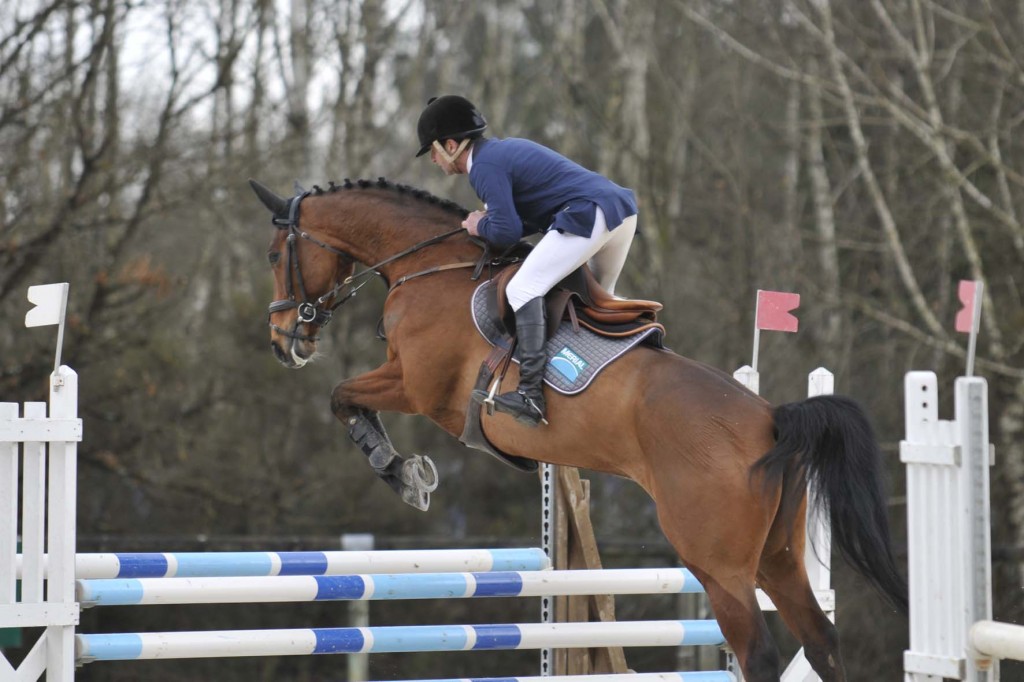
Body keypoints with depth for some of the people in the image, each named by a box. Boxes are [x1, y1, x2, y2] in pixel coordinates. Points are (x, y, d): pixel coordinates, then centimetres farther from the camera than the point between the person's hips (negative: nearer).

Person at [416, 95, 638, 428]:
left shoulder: (485, 166, -5)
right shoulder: (504, 149, 25)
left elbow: (507, 231, -13)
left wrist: (480, 226, 8)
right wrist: (489, 221, 17)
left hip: (590, 215, -10)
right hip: (623, 205, 10)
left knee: (523, 289, -13)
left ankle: (531, 394, -23)